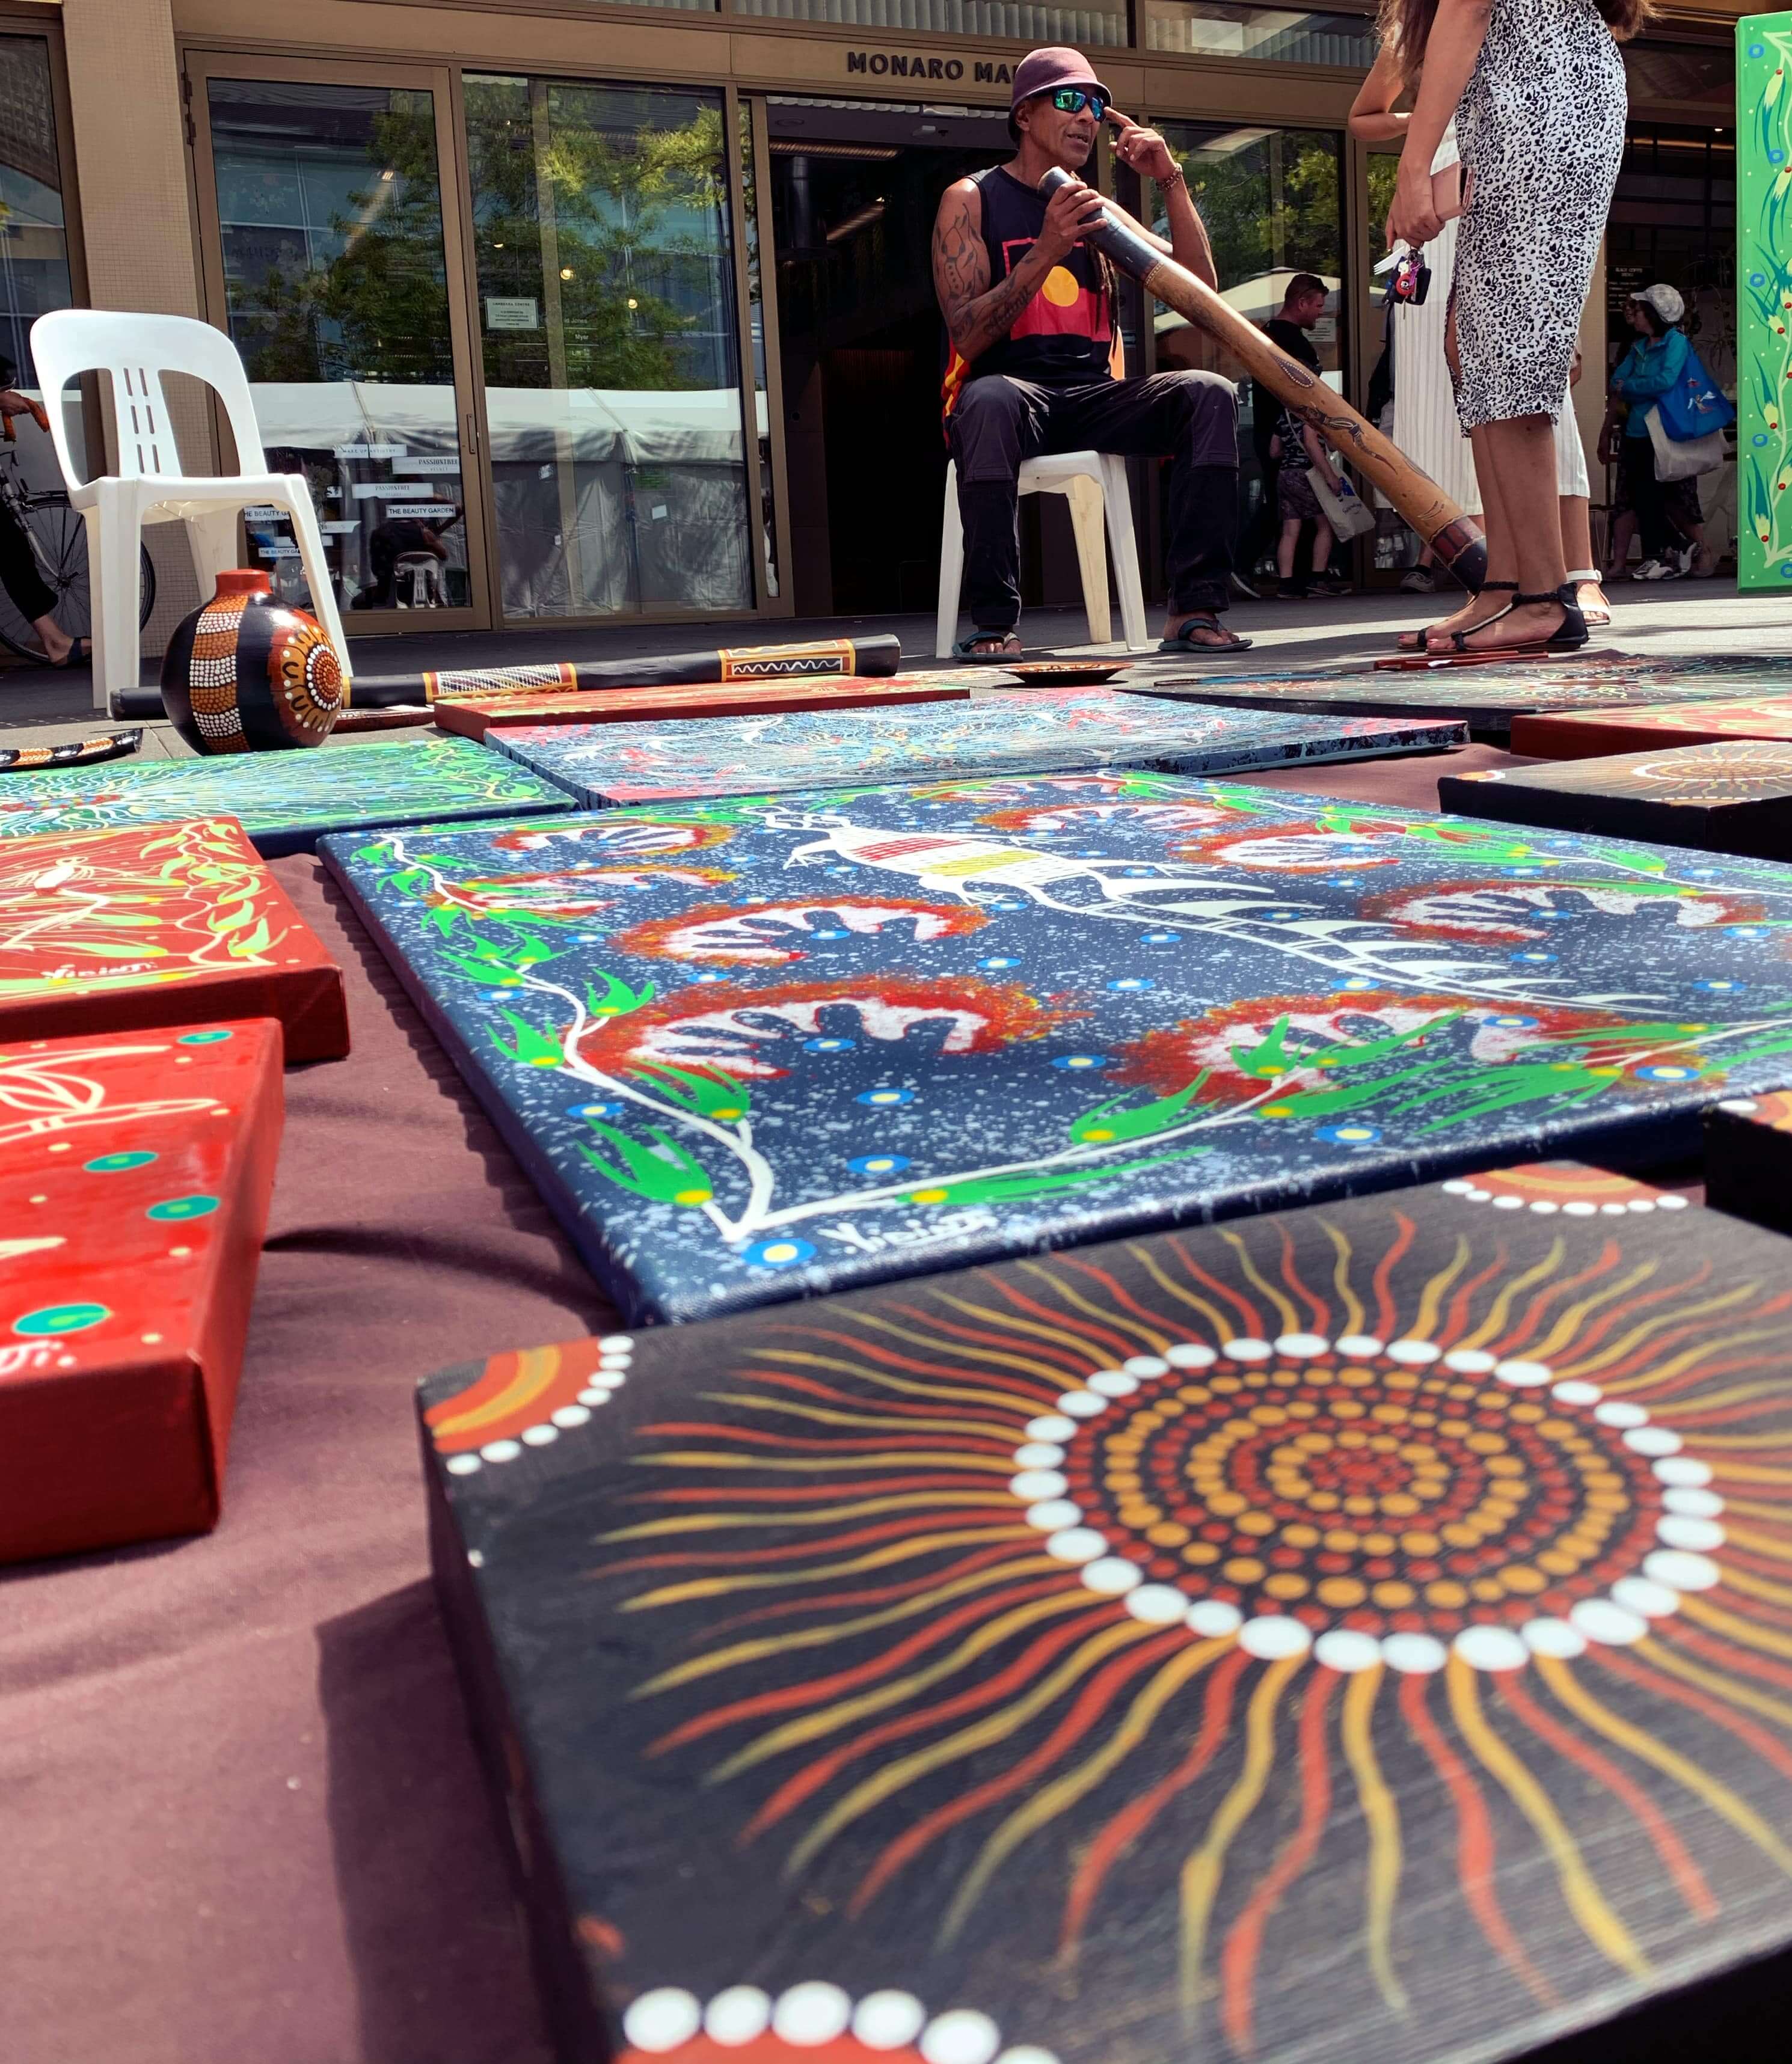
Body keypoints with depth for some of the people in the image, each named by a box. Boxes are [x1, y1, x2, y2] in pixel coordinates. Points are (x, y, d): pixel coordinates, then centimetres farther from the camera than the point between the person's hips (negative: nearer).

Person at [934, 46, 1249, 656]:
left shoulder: (1100, 211, 19)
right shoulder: (971, 199, 5)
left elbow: (1201, 288, 9)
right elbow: (967, 335, -9)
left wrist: (1171, 179, 0)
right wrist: (1046, 252, -19)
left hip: (1093, 396, 5)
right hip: (1014, 385, -4)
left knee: (1208, 393, -21)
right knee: (989, 402, -39)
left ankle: (1194, 610, -26)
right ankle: (993, 622, -34)